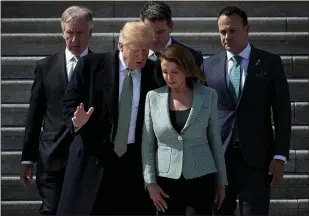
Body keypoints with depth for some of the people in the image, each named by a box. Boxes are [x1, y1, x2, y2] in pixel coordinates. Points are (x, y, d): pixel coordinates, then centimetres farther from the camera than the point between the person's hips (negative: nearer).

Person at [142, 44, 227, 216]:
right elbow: (147, 144, 3)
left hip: (202, 178, 0)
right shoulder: (153, 97, 1)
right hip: (167, 180, 0)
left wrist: (221, 181, 7)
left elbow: (215, 140, 6)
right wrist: (150, 182, -5)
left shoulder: (208, 96, 0)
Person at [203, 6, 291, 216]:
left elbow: (282, 112, 0)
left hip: (256, 156, -2)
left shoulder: (270, 62, 1)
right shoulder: (209, 65, 7)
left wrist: (280, 156, -6)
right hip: (217, 156, 2)